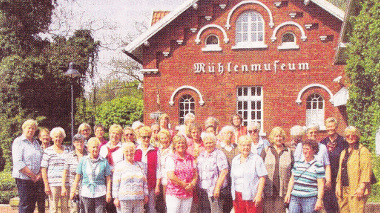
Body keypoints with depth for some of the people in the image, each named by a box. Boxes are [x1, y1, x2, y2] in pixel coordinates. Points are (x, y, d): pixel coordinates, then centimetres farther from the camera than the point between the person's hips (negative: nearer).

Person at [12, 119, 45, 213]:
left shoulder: (36, 142, 17)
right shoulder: (18, 142, -3)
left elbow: (42, 160, 17)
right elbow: (18, 162, -13)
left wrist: (40, 174, -1)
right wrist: (32, 175, -13)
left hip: (36, 180, 6)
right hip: (24, 178, -6)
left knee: (32, 204, 7)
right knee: (25, 205, -6)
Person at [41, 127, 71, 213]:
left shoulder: (67, 150, 12)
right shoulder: (48, 151, 3)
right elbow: (43, 169, 1)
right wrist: (46, 185, -6)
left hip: (66, 183, 3)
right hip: (53, 183, -3)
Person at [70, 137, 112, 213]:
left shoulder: (104, 161, 3)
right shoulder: (83, 160, 7)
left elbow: (108, 179, 3)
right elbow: (77, 177, 10)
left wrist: (108, 193, -2)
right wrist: (73, 190, 8)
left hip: (100, 192, -1)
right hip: (86, 192, 1)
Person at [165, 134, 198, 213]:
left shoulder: (190, 158, 13)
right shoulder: (171, 158, -3)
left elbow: (195, 174, 15)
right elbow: (171, 176, -12)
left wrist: (192, 184, -5)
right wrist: (184, 185, -10)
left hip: (188, 194, 5)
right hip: (174, 194, -5)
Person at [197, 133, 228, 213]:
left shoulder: (219, 155, -6)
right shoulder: (201, 155, 15)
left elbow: (224, 172, -13)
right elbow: (197, 172, 19)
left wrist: (217, 188, -18)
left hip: (215, 191, -6)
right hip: (202, 191, 6)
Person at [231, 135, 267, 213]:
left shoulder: (256, 159, -2)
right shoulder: (235, 160, 15)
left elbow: (262, 178, -7)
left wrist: (259, 195, -14)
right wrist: (233, 195, 13)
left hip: (252, 197, -5)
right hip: (237, 196, 5)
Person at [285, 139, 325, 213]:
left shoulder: (318, 166, -1)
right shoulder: (297, 163, 13)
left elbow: (321, 185, -4)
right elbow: (292, 179, 18)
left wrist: (319, 200, -10)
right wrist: (288, 193, 10)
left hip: (309, 199, -4)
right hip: (294, 198, 4)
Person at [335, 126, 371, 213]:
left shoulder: (363, 151, -3)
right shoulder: (344, 152, 21)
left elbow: (366, 170, -11)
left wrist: (362, 187, -17)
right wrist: (337, 186, 14)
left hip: (356, 190, -7)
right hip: (343, 189, 7)